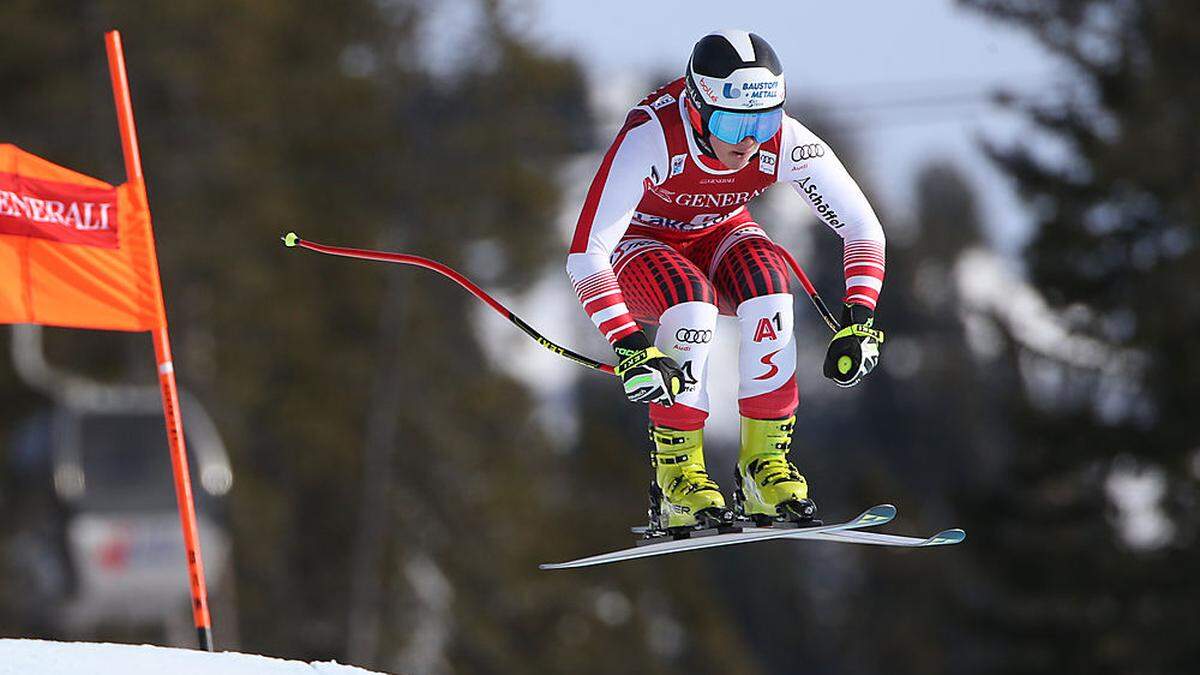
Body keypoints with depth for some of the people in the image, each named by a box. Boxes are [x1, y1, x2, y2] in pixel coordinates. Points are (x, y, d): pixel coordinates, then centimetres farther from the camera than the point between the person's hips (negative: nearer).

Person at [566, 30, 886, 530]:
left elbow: (863, 229, -16)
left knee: (766, 285, -31)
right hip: (641, 245, -3)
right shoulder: (650, 137, -36)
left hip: (721, 236, 3)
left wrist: (859, 323, -30)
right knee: (691, 302, -36)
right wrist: (628, 348, -49)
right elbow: (586, 254, -39)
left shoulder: (785, 142, -26)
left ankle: (764, 461, -21)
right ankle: (676, 472, -22)